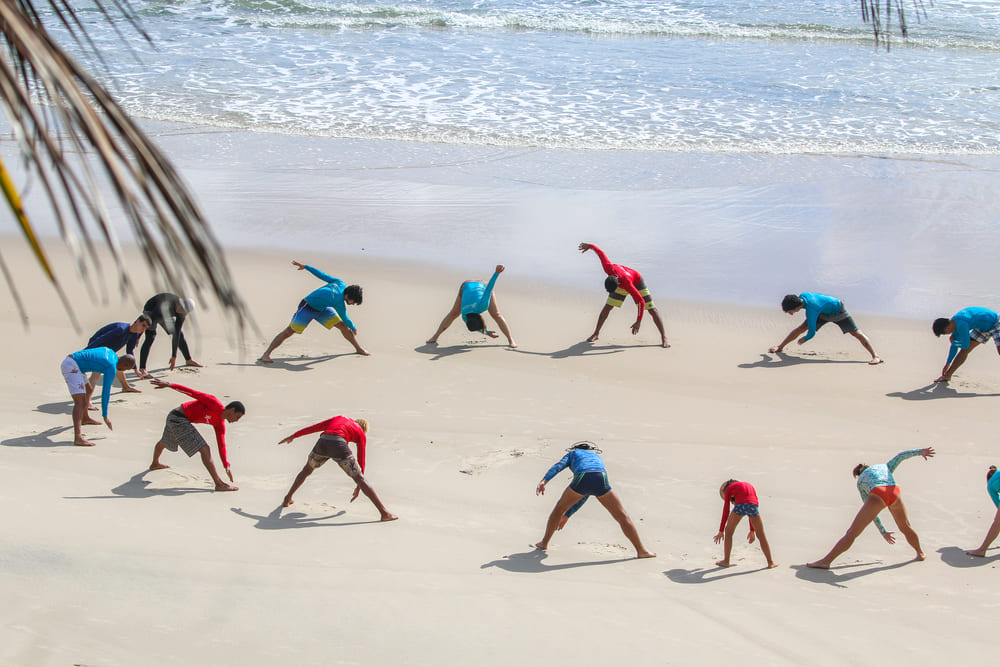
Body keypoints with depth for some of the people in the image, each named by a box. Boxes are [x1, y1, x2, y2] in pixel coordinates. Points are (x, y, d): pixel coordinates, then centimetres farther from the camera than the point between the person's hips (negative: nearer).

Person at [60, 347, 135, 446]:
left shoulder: (110, 351, 14)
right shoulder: (112, 368, -12)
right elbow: (105, 393, -10)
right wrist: (105, 416, -2)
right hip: (71, 366, -11)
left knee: (88, 390, 30)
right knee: (80, 401, -22)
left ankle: (85, 418, 56)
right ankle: (78, 437, -39)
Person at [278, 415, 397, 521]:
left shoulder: (338, 418, 36)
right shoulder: (361, 435, 27)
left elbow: (313, 427, 32)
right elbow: (361, 460, 28)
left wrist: (293, 436, 40)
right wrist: (358, 487, 36)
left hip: (322, 443, 3)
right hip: (339, 446, -3)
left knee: (307, 469, 34)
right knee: (360, 479, 0)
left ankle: (287, 499, 43)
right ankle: (384, 512, -9)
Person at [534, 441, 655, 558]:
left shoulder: (573, 453, 37)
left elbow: (559, 465, 12)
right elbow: (584, 496, 44)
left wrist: (544, 481, 0)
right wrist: (567, 515, 48)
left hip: (582, 481, -2)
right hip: (602, 482, 2)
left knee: (559, 508, 24)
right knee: (622, 516, 16)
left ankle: (544, 542, 35)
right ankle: (641, 550, 15)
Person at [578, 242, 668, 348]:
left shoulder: (627, 285, -46)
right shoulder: (609, 268, -39)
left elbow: (641, 301, -40)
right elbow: (600, 252, -23)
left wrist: (638, 321, -38)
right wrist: (589, 246, -5)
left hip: (636, 282, -4)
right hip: (622, 280, 4)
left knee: (652, 309, -9)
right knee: (607, 306, -2)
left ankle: (663, 337, -1)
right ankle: (596, 333, 10)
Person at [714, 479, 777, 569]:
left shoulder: (728, 488, 26)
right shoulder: (749, 486, 38)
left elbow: (726, 512, 22)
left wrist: (721, 531, 26)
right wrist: (752, 531, 45)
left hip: (740, 505, -3)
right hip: (753, 506, 3)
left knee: (728, 532, 19)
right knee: (761, 535, 19)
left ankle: (726, 561, 23)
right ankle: (770, 562, 22)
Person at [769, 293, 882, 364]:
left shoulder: (811, 311, -42)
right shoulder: (802, 296, -21)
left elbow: (812, 333, -33)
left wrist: (804, 340, -13)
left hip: (837, 311, -8)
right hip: (824, 312, 8)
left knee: (856, 333, -13)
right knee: (800, 328, 3)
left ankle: (875, 356, -19)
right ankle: (780, 347, 16)